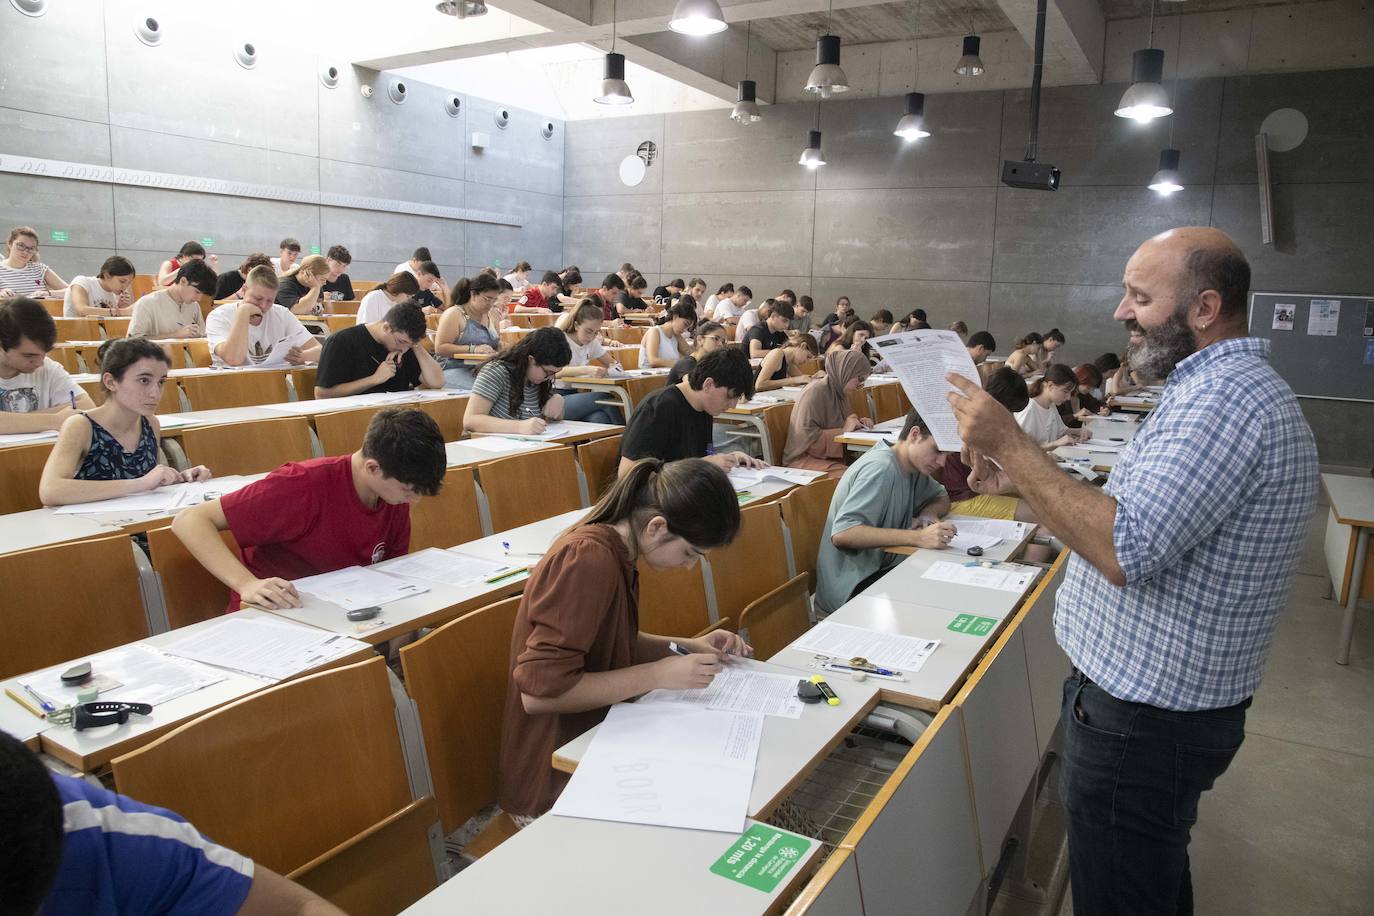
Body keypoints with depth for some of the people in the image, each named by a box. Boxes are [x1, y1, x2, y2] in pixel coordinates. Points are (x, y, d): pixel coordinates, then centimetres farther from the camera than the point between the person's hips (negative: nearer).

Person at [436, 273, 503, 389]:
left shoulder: (492, 315, 16)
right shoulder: (454, 314, -4)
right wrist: (473, 349, -21)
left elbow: (498, 346, 27)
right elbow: (439, 348, -13)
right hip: (455, 370, -6)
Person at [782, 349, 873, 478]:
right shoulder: (815, 391, -14)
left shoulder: (840, 392, 14)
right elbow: (806, 437, -22)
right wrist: (843, 431, -16)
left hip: (834, 457, 9)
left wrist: (859, 422, 12)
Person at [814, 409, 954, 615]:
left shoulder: (913, 463, 6)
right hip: (850, 588, -9)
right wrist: (919, 538, -37)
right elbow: (842, 534, -32)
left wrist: (929, 513, -4)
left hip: (881, 570, 9)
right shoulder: (881, 469, -21)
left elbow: (943, 499, 21)